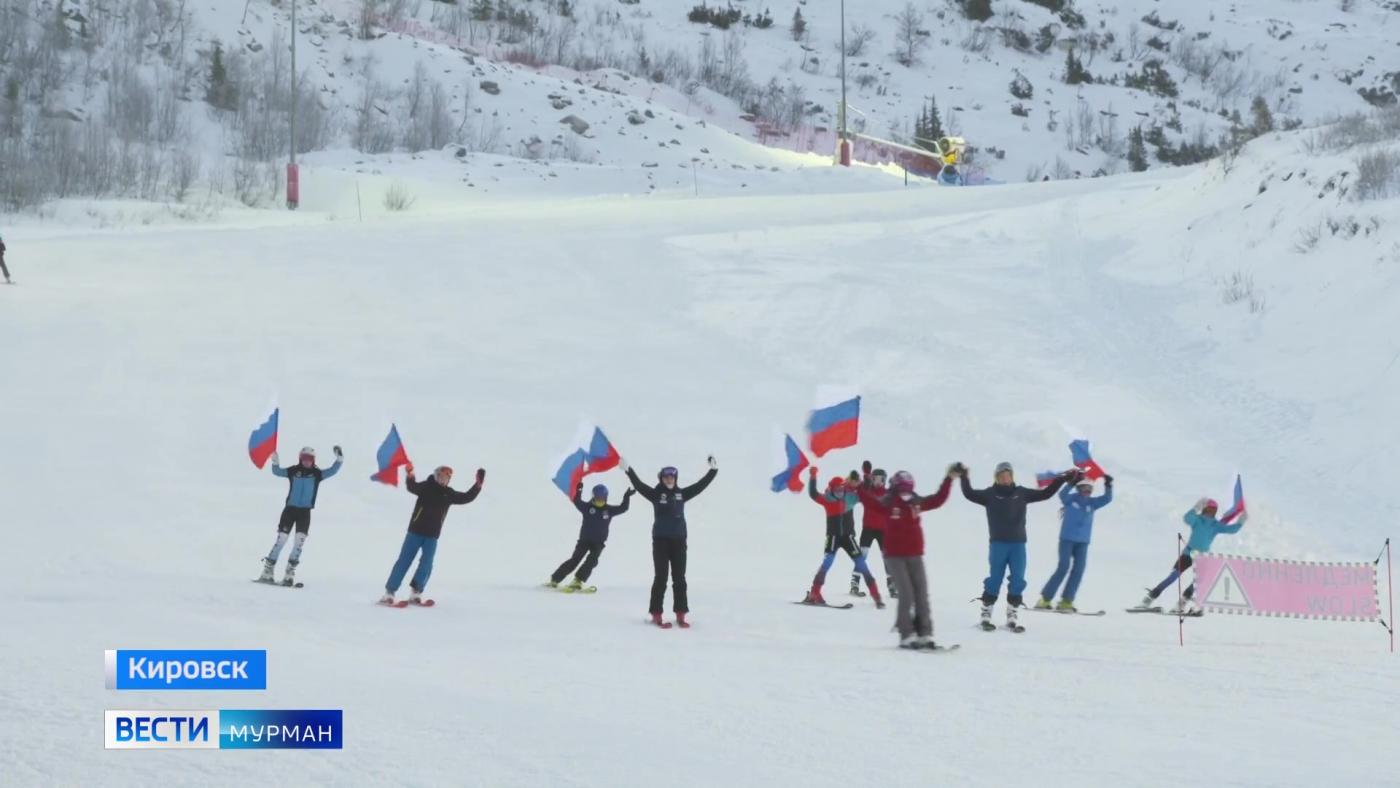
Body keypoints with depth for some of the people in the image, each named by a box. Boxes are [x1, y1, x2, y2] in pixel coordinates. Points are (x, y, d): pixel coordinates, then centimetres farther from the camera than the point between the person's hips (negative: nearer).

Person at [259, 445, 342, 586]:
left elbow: (333, 471, 0)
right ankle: (267, 570, 1)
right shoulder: (293, 471, 1)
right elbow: (277, 472, -1)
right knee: (281, 539, -4)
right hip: (290, 509, -1)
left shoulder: (317, 474, 4)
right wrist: (275, 461, -20)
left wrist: (339, 458, -14)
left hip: (305, 512, 2)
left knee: (300, 540, -7)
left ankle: (290, 573, -2)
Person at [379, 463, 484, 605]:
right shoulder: (426, 487, -6)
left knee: (426, 564, -6)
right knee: (404, 561, -5)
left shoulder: (449, 494, 10)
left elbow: (467, 497, 12)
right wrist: (410, 476, -47)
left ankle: (415, 594, -1)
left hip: (432, 536, 4)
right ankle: (389, 592, -3)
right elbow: (412, 487, -24)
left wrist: (478, 485, -2)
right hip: (416, 531, -4)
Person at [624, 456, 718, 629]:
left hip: (678, 541, 3)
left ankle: (680, 615, 11)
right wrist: (628, 471, -28)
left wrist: (713, 470, 5)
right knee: (661, 578, -3)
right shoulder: (656, 494, -2)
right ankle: (656, 615, 2)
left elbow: (701, 485, 10)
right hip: (660, 541, -3)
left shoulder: (681, 494, 7)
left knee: (679, 578, 6)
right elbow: (639, 485, -15)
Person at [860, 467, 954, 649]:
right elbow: (870, 501, -19)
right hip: (895, 557, -5)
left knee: (922, 595, 3)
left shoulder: (917, 503, 6)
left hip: (915, 556, 5)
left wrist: (949, 479, 9)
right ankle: (907, 636, -6)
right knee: (906, 595, -12)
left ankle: (925, 635, 7)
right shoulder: (888, 504, -6)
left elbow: (938, 499, 11)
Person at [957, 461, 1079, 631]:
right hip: (998, 543, -3)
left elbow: (1046, 493, 12)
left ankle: (1011, 617, 10)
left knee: (1018, 581, 1)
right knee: (995, 580, -4)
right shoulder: (990, 494, 2)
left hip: (1018, 544, 3)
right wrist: (963, 477, -15)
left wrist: (1063, 479, 8)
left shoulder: (1021, 493, 9)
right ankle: (986, 615, 5)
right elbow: (970, 494, -5)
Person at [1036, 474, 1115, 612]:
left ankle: (1066, 602, -2)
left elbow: (1107, 499, 1)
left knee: (1078, 570, -5)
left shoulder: (1091, 503, 9)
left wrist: (1108, 486, -17)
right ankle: (1045, 599, -8)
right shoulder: (1071, 499, -2)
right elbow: (1062, 494, -22)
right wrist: (1072, 482, -37)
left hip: (1083, 542, 5)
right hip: (1067, 539, -5)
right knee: (1063, 568, -13)